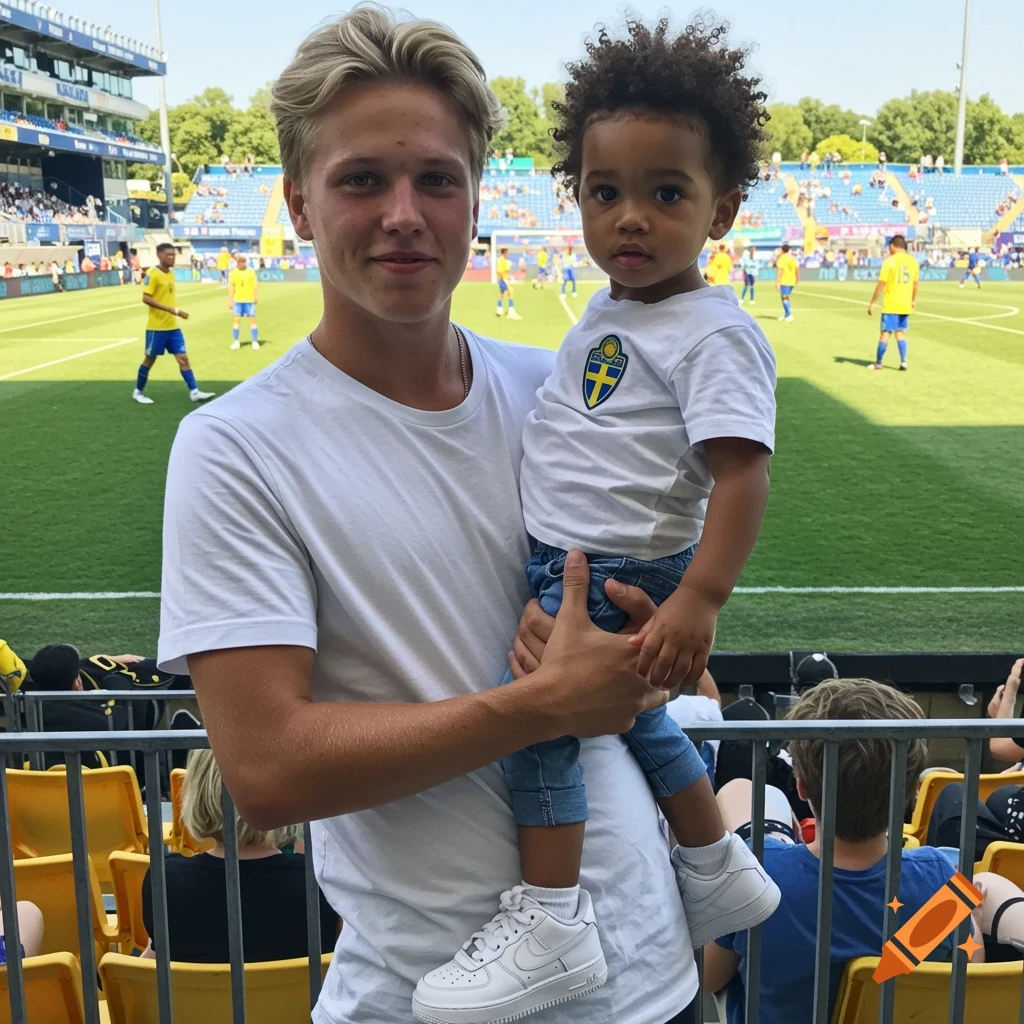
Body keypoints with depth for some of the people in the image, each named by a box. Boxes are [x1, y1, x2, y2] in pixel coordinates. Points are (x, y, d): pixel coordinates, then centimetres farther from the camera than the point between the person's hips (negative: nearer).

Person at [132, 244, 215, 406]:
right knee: (150, 359, 5)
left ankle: (194, 392, 1)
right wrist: (172, 310, -27)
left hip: (172, 326, 7)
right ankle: (138, 392, 21)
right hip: (156, 326, -7)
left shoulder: (170, 273, 10)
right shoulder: (152, 274, -14)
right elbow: (146, 299, -21)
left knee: (183, 357, 2)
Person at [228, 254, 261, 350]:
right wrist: (230, 300, 3)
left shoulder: (251, 271, 1)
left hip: (249, 300, -1)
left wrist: (256, 296, -12)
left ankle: (255, 342, 5)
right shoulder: (233, 273, 3)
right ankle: (236, 341, 11)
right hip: (237, 300, 1)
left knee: (252, 320, -1)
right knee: (236, 320, 1)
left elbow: (254, 285, 0)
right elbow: (231, 287, 6)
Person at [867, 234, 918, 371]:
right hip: (906, 305, 5)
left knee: (885, 332, 1)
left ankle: (878, 363, 7)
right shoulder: (913, 261, 5)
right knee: (901, 332, 14)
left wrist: (872, 302, -6)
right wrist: (914, 300, 26)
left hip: (891, 304, -5)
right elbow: (915, 283, 13)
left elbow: (881, 284, -12)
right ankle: (903, 361, 4)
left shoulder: (889, 261, -11)